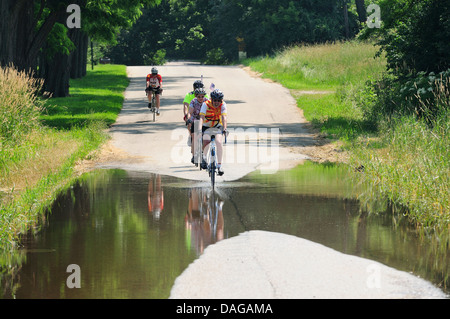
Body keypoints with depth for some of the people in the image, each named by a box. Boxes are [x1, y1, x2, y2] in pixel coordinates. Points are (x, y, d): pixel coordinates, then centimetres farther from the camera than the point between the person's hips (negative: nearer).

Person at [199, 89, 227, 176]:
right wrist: (200, 129, -47)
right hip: (207, 126, -1)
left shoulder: (223, 105, -18)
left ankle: (219, 165, -14)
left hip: (217, 126, 1)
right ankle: (204, 157, 6)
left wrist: (224, 128, -44)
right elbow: (202, 117, -33)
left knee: (218, 142, -23)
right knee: (206, 142, -25)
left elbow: (223, 117, -29)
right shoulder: (206, 104, -23)